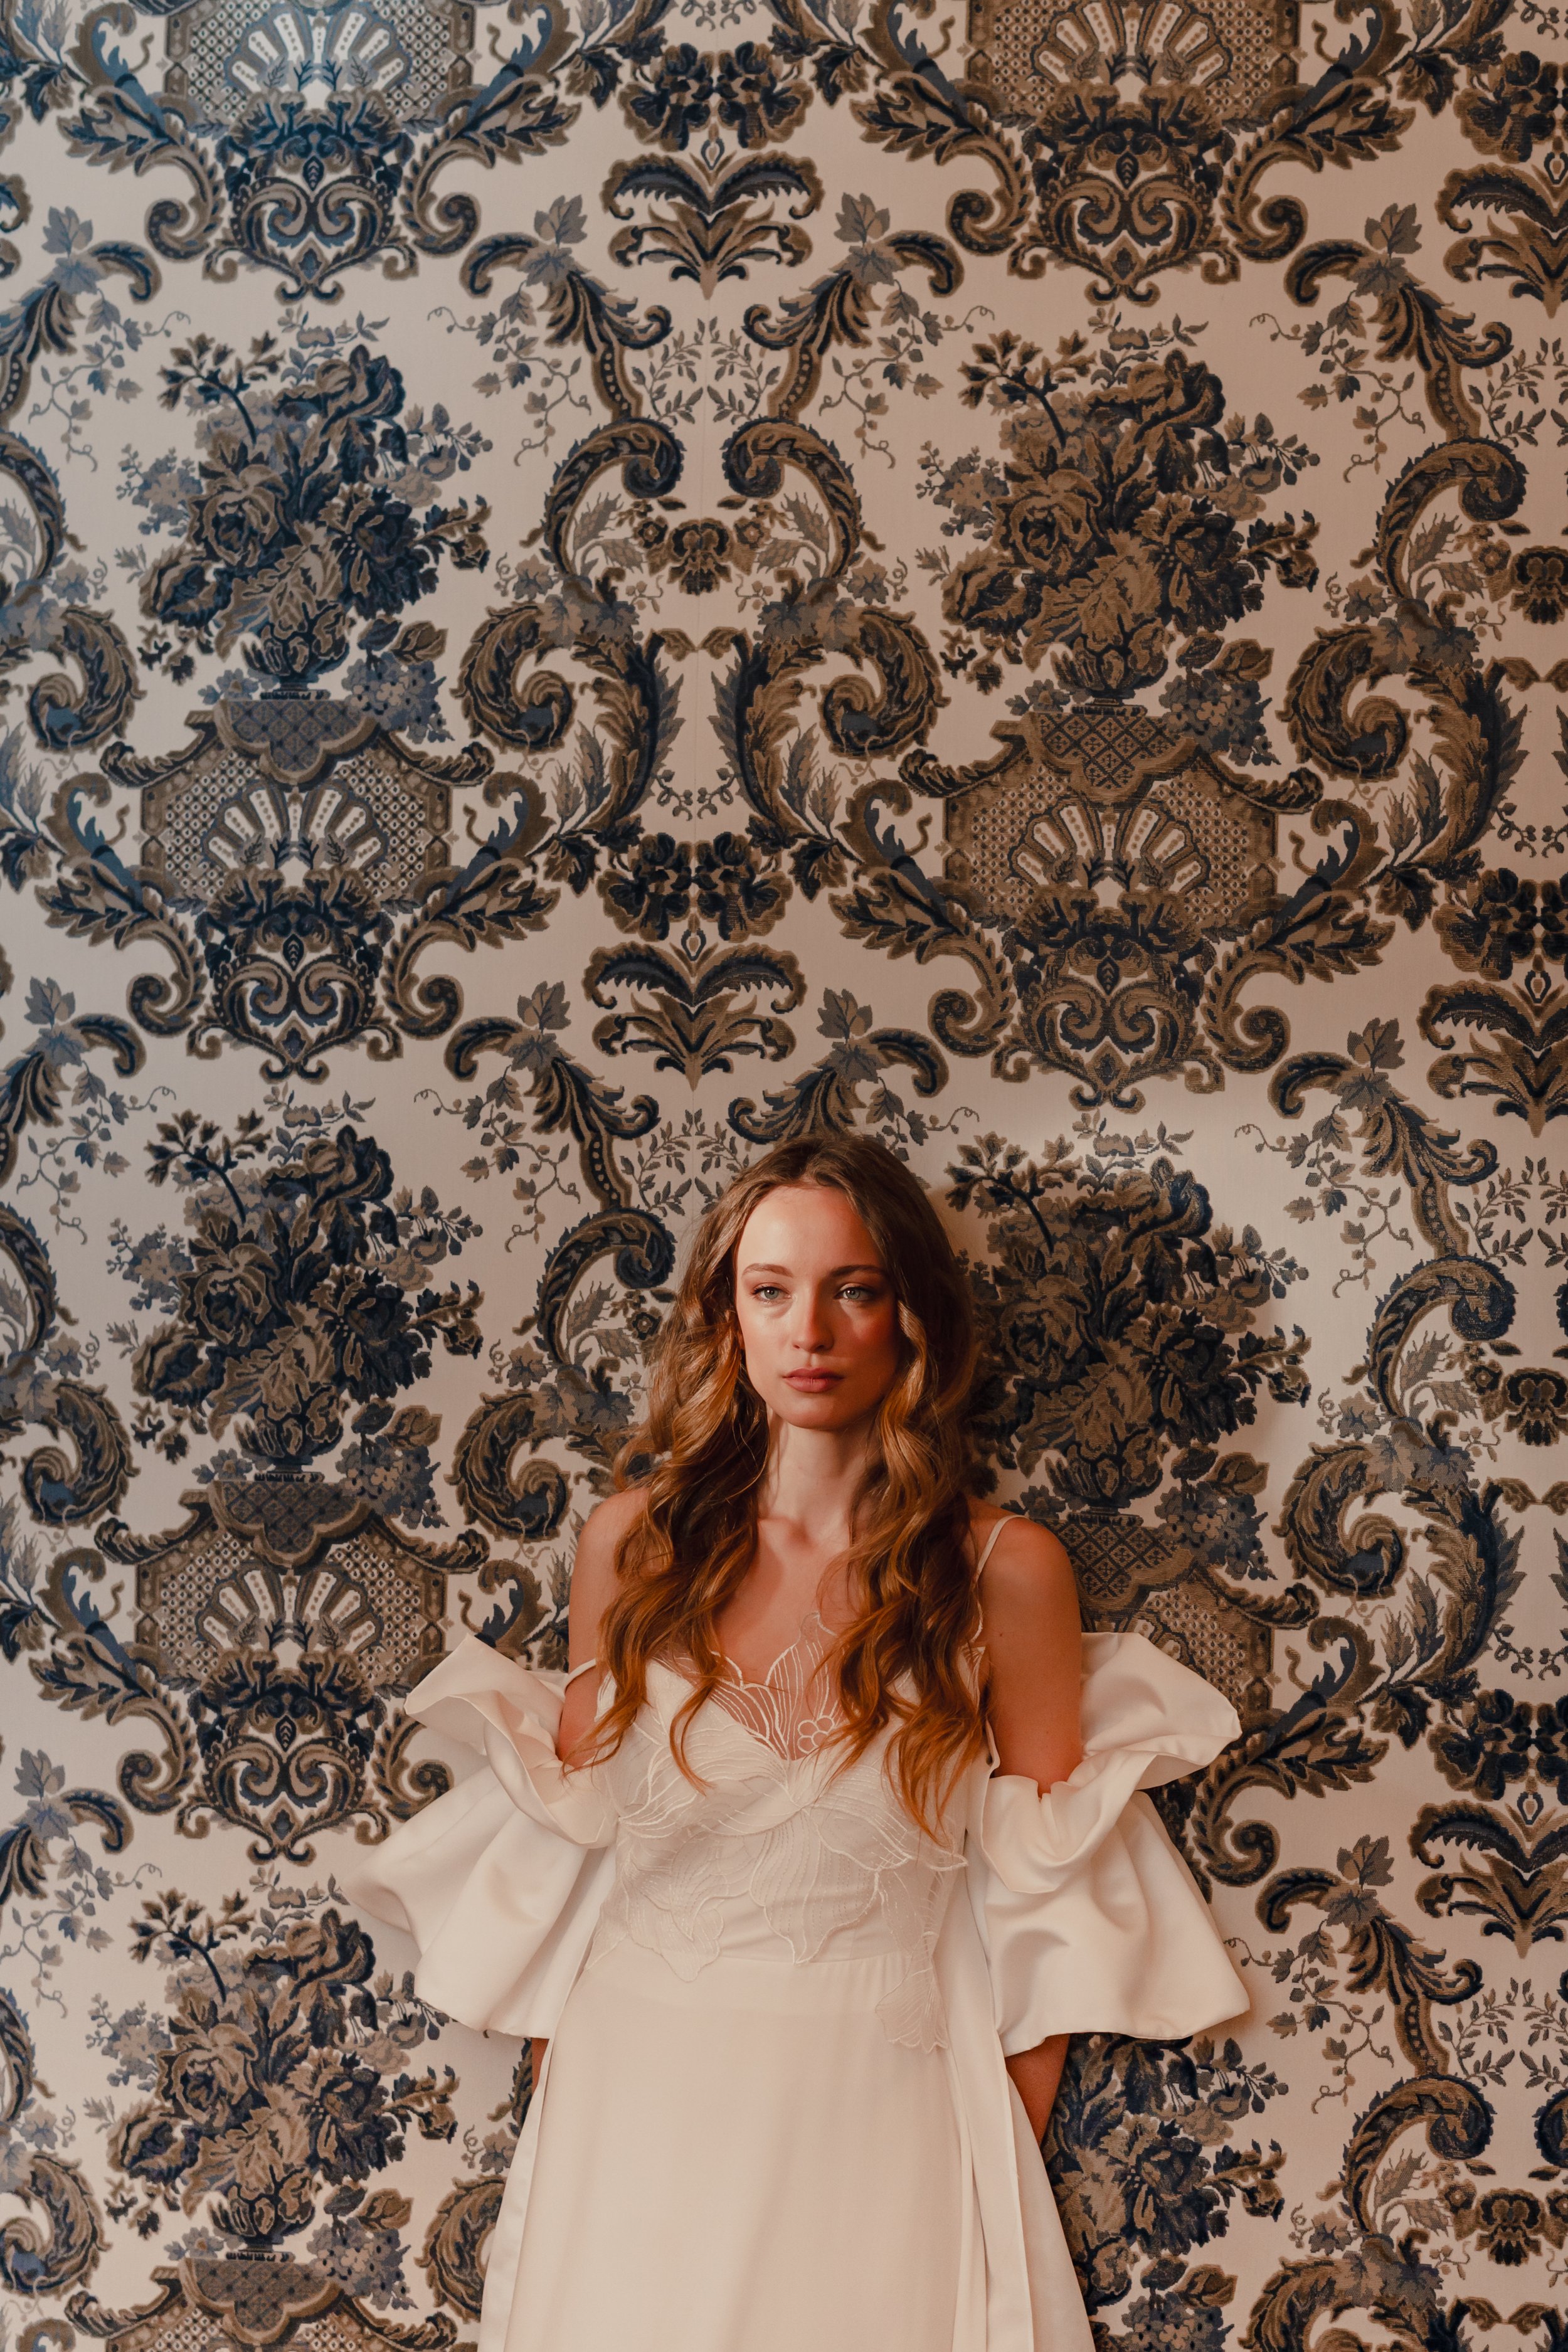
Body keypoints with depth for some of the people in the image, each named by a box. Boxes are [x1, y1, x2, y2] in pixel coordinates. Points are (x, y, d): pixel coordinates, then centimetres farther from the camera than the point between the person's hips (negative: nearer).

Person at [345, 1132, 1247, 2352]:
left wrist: (1007, 2179, 0)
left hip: (876, 2106, -1)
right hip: (638, 2104, 2)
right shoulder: (637, 1541, 0)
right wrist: (558, 2134, 5)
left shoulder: (1005, 1570, -7)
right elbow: (559, 1858, 7)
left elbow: (1047, 1911, -1)